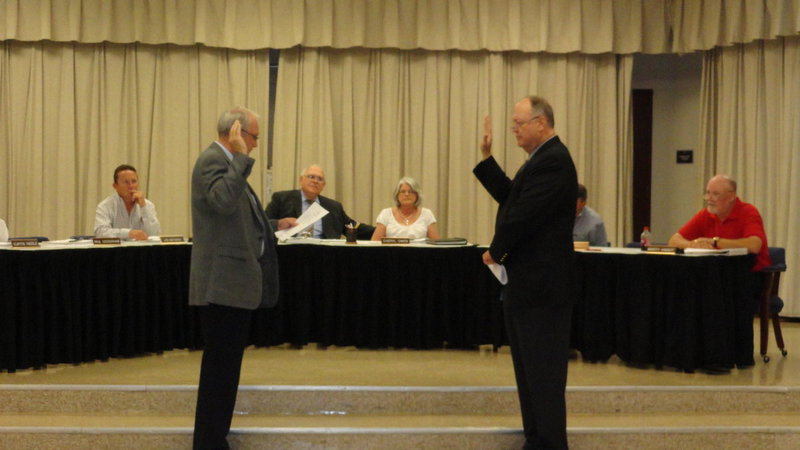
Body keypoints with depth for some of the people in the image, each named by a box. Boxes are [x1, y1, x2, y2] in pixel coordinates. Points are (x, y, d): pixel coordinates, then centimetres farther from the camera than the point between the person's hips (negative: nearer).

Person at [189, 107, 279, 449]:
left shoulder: (227, 162, 19)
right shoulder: (212, 160, -13)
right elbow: (224, 201, -33)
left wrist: (275, 224, 21)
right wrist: (240, 157, -26)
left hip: (235, 283, 11)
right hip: (223, 283, -11)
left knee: (225, 366, 16)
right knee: (220, 368, -7)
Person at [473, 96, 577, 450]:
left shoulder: (552, 160, -19)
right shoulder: (543, 158, 15)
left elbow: (522, 215, -23)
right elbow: (509, 198, 15)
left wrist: (495, 251, -7)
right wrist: (486, 157, 9)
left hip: (540, 286, -11)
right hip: (529, 282, 11)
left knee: (543, 372, -3)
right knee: (530, 369, 17)